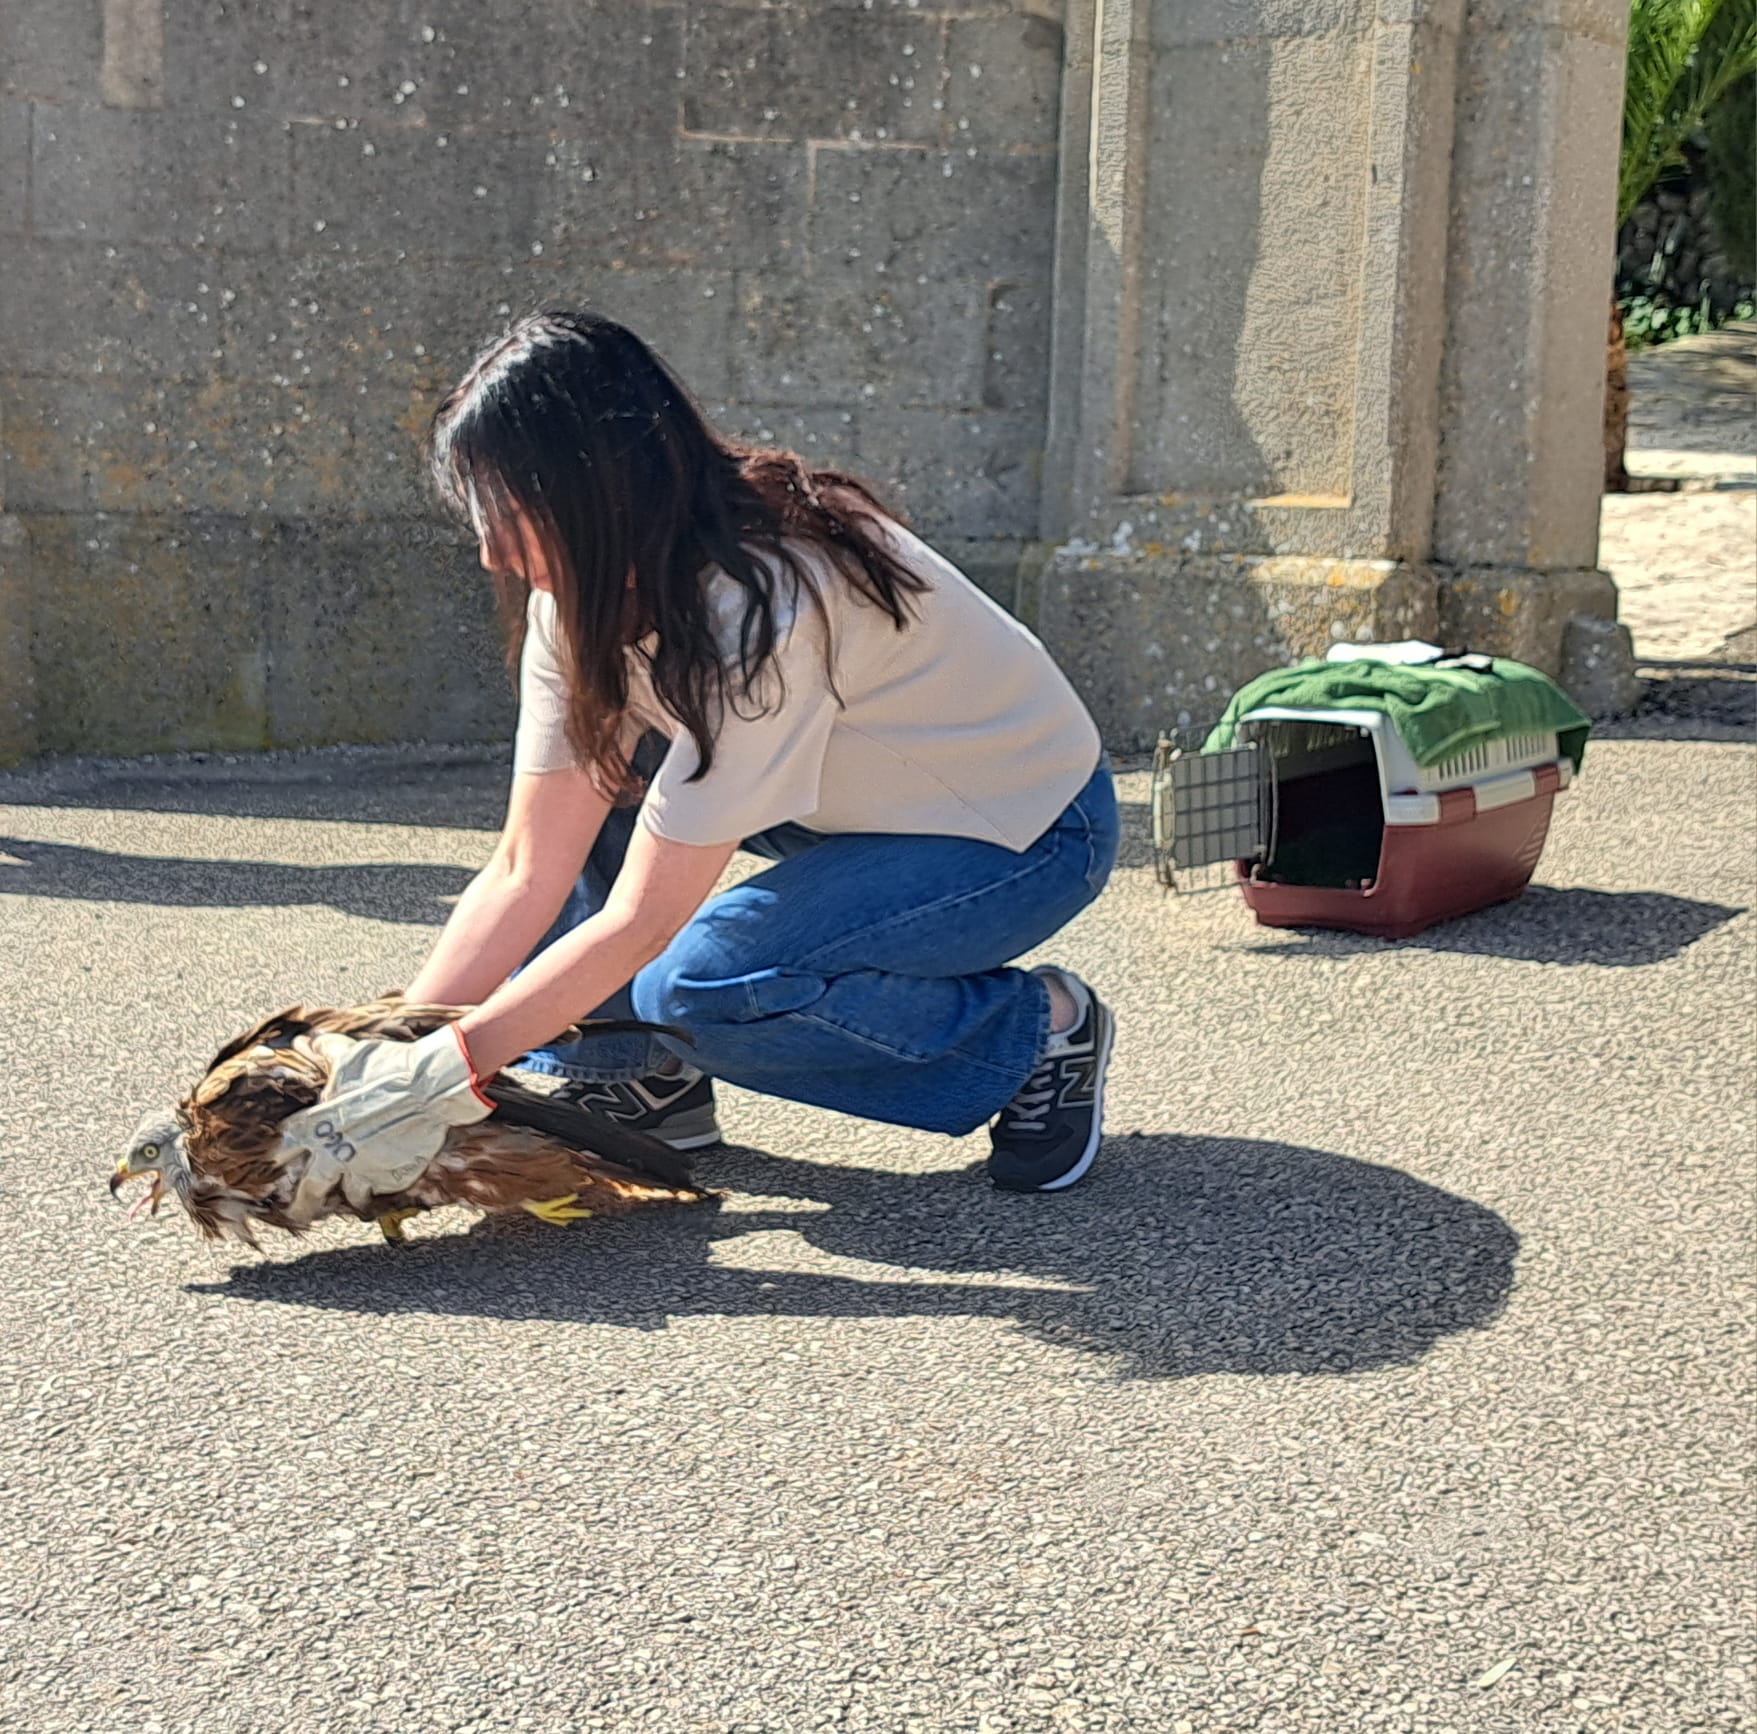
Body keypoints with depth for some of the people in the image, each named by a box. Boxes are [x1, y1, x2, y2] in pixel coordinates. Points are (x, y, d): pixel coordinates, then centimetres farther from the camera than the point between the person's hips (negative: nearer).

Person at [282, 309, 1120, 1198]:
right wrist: (395, 1052, -20)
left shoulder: (765, 603, -34)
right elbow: (526, 872, -11)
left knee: (699, 985, -26)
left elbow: (640, 922, -31)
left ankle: (1039, 1030, -6)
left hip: (1030, 832, -8)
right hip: (858, 791, 8)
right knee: (579, 787, -8)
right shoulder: (587, 592, -11)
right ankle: (642, 1083, 6)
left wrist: (447, 1071, -28)